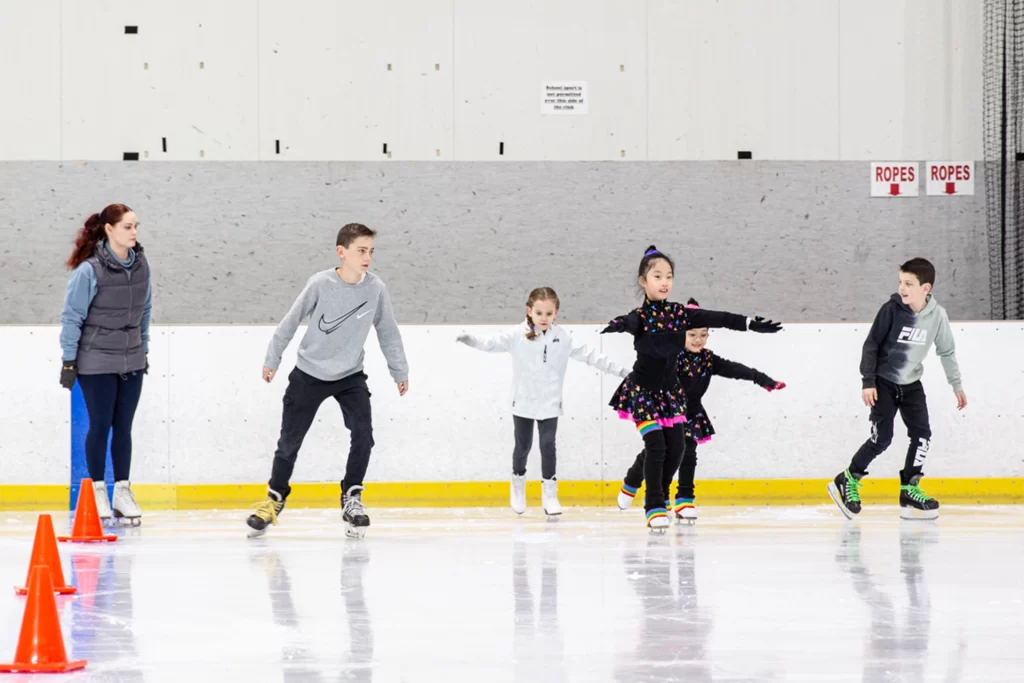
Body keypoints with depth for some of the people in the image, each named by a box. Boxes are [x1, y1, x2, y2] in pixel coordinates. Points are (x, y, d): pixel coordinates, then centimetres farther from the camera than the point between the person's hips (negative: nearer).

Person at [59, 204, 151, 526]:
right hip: (96, 363, -4)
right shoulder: (89, 270, -17)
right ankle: (98, 491, 18)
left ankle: (122, 491, 17)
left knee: (123, 427, 9)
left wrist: (144, 348, 15)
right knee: (100, 425, 4)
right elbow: (72, 316, -11)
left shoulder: (141, 264, -1)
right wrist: (69, 360, -8)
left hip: (132, 362, 4)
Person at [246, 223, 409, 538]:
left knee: (363, 434, -15)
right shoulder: (320, 284, -19)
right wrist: (272, 360, 1)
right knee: (290, 440, 4)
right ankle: (275, 498, 23)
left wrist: (400, 371, 7)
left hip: (351, 375, 2)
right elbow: (290, 321, -7)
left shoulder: (376, 288, -13)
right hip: (309, 374, -2)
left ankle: (351, 497, 1)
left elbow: (388, 331, 1)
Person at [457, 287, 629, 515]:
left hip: (550, 404, 1)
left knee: (548, 446, -1)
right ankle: (518, 482, 33)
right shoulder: (517, 335, -7)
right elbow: (493, 343, -14)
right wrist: (472, 341, -32)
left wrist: (618, 370, 2)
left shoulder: (563, 337, -2)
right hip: (523, 403, -1)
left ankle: (549, 494, 7)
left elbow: (589, 355, 2)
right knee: (523, 446, 10)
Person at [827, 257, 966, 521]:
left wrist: (957, 385, 8)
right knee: (881, 438, -10)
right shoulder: (892, 309, -18)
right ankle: (847, 481, 5)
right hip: (883, 382, -4)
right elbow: (871, 345, -12)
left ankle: (909, 490, 3)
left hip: (911, 384, 4)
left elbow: (947, 351, 5)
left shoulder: (937, 315, -9)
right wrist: (868, 382, -15)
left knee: (922, 435, -5)